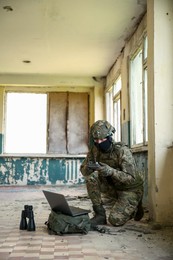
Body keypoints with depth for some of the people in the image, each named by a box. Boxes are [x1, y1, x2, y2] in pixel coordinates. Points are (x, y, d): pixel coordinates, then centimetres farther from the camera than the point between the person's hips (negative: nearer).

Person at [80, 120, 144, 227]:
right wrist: (88, 168, -32)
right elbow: (83, 170, -6)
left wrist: (111, 171, -46)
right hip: (113, 187, 5)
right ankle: (100, 214, -10)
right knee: (91, 176, -20)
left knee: (115, 220, -20)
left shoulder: (122, 151, -26)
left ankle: (134, 208, 13)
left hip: (130, 189, -5)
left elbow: (131, 179, -30)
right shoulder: (94, 150, -9)